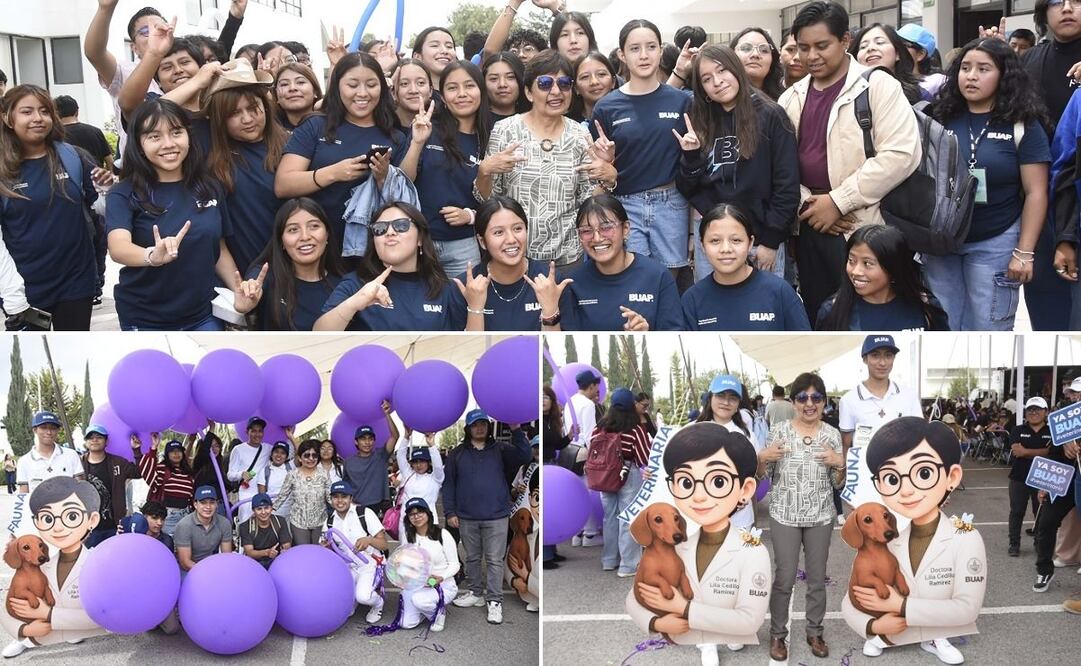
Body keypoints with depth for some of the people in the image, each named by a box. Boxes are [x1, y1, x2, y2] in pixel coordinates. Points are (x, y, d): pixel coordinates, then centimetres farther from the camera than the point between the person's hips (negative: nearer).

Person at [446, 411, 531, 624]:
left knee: (495, 560, -1)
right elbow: (448, 484, 5)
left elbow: (524, 457, -12)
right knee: (472, 558, 14)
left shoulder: (500, 450, 4)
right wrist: (450, 512, 0)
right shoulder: (457, 454, 5)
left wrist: (516, 431, -21)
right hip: (467, 518, 2)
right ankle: (475, 593, 29)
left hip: (496, 517, -2)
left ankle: (494, 601, 4)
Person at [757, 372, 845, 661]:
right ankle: (777, 634, 19)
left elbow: (838, 483, 4)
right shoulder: (779, 431, -5)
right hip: (785, 516, -2)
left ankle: (815, 632, 28)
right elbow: (761, 475, 0)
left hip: (820, 517, 2)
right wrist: (763, 457, -20)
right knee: (784, 579, 4)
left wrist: (840, 464, -15)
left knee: (817, 578, 12)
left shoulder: (832, 434, 0)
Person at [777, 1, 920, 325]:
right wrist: (806, 202, -6)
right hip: (809, 227, 5)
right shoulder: (792, 97, 11)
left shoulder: (879, 86, -6)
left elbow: (900, 154, -16)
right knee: (816, 319, 12)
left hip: (862, 229, -5)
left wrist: (837, 201, -16)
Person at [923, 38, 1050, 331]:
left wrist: (1024, 252, -10)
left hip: (995, 244, -3)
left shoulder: (1022, 125, -3)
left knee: (986, 329, 4)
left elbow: (1035, 193, -5)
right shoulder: (941, 118, 4)